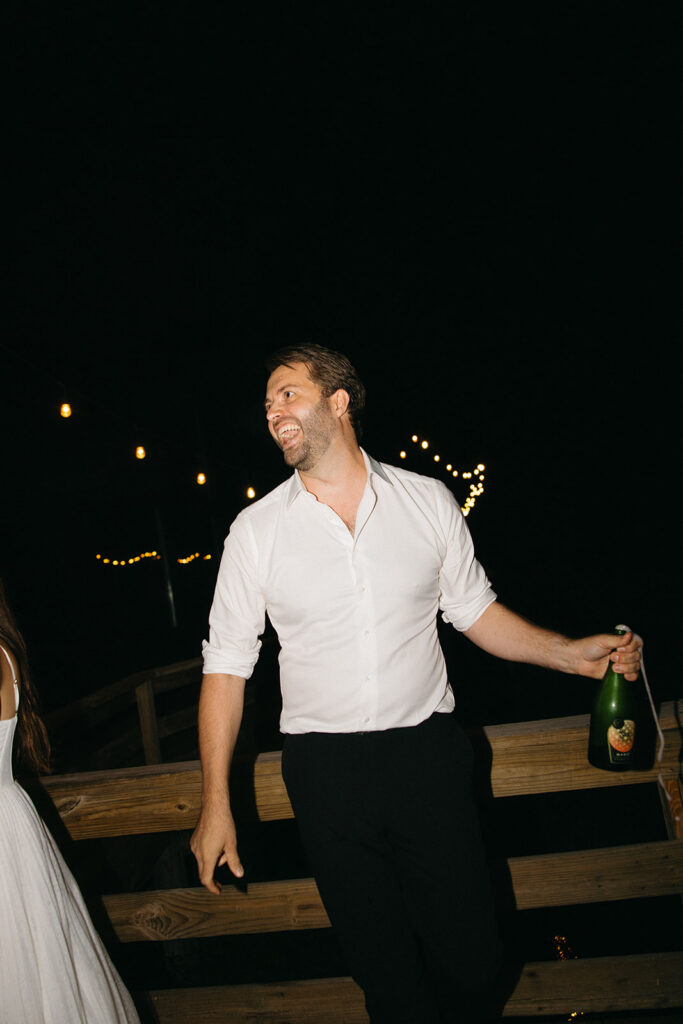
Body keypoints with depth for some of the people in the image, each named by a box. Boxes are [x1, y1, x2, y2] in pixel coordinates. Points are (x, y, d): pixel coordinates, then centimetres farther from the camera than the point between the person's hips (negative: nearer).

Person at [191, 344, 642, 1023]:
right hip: (325, 768, 0)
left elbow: (474, 610, 10)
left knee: (470, 959, 6)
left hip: (429, 755, 1)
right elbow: (226, 664, 1)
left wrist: (571, 654, -4)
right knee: (382, 968, 7)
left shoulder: (428, 501, 0)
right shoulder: (255, 531, -2)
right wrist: (215, 805, -2)